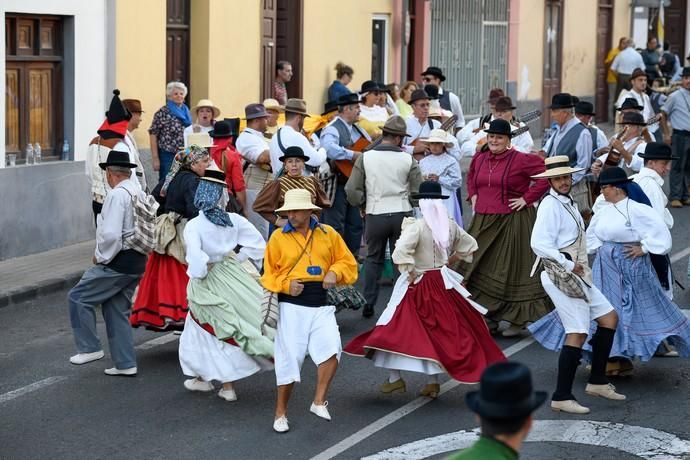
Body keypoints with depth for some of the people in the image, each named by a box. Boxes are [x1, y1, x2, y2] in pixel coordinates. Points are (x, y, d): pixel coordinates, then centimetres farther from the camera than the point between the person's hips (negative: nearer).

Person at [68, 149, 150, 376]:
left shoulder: (117, 195, -16)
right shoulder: (140, 194, 12)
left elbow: (111, 234, -24)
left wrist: (100, 257, -9)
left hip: (118, 263, -9)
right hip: (137, 261, 9)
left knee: (78, 297, 0)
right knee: (117, 311, 16)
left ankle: (90, 348, 3)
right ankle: (125, 364, 18)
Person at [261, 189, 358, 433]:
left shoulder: (328, 234, 6)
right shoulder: (279, 237, 2)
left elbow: (347, 262, 12)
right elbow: (269, 275, 6)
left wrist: (335, 273, -9)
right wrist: (285, 285, -13)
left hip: (321, 305, 1)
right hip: (292, 305, -1)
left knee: (331, 349, -19)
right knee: (288, 358, 1)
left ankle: (319, 402, -3)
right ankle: (281, 413, 17)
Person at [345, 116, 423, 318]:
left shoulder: (365, 158, -4)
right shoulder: (407, 160, -5)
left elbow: (352, 190, -5)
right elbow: (418, 191, -3)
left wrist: (363, 205, 12)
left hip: (375, 215, 1)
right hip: (402, 214, -1)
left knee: (373, 258, 16)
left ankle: (369, 304, 12)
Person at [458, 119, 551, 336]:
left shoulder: (520, 160, -11)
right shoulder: (480, 159, 9)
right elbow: (471, 177, 31)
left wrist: (527, 198, -14)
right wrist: (473, 195, 15)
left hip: (512, 223, -7)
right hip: (483, 222, 7)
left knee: (512, 269, -2)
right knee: (478, 268, 7)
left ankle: (518, 319, 8)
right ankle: (489, 318, 18)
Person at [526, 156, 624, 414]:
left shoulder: (569, 203, 15)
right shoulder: (550, 205, -15)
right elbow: (539, 244, -23)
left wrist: (579, 268, 11)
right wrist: (568, 265, -21)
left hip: (578, 275, 10)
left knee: (609, 318, 14)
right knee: (578, 333, -13)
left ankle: (597, 381, 21)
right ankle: (561, 397, -9)